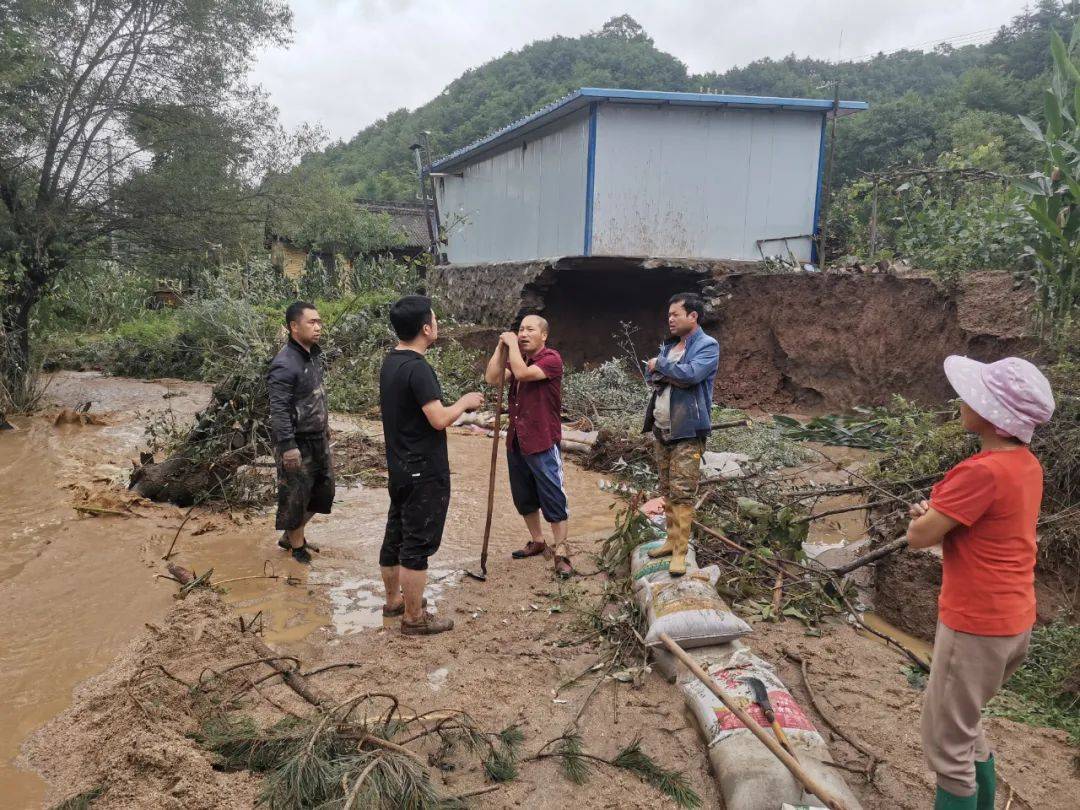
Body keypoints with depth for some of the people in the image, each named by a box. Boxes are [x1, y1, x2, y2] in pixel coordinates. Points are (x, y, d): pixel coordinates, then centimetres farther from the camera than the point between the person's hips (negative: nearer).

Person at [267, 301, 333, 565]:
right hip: (297, 441, -9)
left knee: (323, 489, 18)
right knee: (295, 495, 6)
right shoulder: (284, 365, -23)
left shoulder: (314, 353, 4)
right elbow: (278, 410, -24)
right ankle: (297, 545, 25)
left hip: (318, 437, 9)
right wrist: (288, 446, -25)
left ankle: (291, 534, 35)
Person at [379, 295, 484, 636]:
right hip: (423, 473, -9)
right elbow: (439, 420, -24)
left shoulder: (390, 363, 8)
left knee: (395, 535, 18)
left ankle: (394, 599, 33)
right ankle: (414, 618, 9)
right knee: (417, 544, -1)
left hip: (400, 467, 9)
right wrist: (464, 402, -7)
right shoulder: (417, 368, -22)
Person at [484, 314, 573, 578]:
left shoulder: (551, 358, -12)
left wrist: (512, 344, -15)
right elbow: (492, 378, -2)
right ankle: (537, 542, 34)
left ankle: (561, 554, 7)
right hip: (516, 442, 8)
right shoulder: (517, 358, 12)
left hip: (543, 444, -8)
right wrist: (501, 346, -7)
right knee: (523, 499, 18)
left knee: (553, 500, -1)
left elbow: (522, 373, -28)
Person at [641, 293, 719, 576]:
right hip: (661, 429, 8)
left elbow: (690, 374, -24)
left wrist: (661, 365, -8)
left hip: (687, 431, -8)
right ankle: (672, 540, 25)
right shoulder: (669, 346, 15)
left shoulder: (708, 346, -8)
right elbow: (650, 375, 7)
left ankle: (680, 552, -3)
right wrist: (674, 375, -12)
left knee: (682, 493, -7)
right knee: (667, 490, 14)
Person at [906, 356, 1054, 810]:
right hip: (1013, 620, 9)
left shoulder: (984, 471, -26)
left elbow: (918, 537, -21)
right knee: (961, 721, 26)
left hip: (976, 624, -9)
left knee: (947, 743, 7)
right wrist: (937, 514, -7)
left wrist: (925, 516, -1)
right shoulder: (1026, 464, 3)